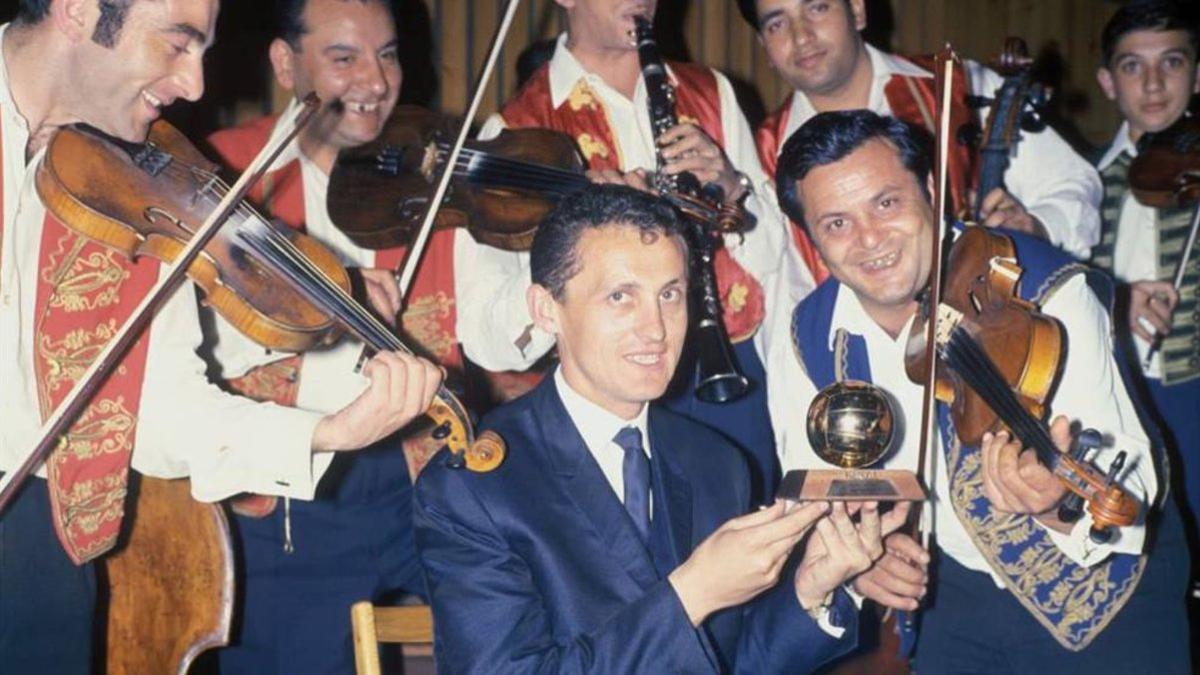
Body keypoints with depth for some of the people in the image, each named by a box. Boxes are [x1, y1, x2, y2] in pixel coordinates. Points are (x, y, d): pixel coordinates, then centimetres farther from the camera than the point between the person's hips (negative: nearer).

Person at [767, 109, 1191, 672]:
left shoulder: (1045, 291, -24)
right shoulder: (802, 344, -10)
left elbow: (1125, 475, -31)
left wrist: (1062, 506, -54)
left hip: (1100, 583, -3)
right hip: (953, 591, 3)